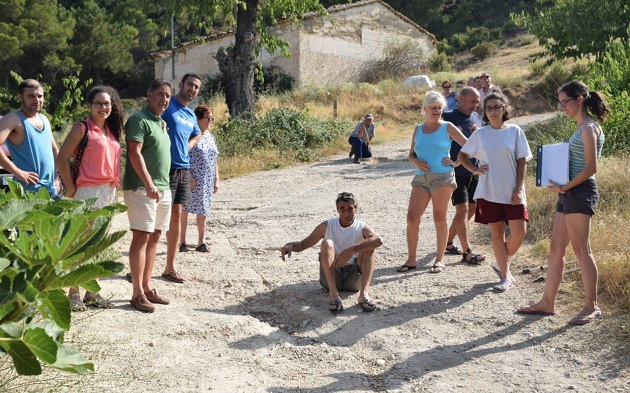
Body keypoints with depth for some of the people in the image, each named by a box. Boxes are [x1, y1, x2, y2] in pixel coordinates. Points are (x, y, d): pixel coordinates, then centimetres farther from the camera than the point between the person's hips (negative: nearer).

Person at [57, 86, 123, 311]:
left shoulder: (111, 130, 13)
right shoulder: (82, 128, -7)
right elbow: (62, 158, -11)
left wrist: (114, 187, 8)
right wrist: (70, 189, -10)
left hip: (110, 192, 7)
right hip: (88, 192, -7)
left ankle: (92, 292, 22)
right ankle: (74, 294, 6)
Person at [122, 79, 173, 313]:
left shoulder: (161, 123, 19)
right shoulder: (139, 120, -7)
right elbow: (134, 153, -17)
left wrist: (163, 186, 18)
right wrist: (148, 183, -24)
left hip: (163, 189, 9)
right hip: (142, 188, -9)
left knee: (154, 238, 10)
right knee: (141, 237, -8)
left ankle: (147, 287, 18)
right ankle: (138, 294, -5)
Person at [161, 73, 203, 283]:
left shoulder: (191, 115, 16)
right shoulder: (167, 106, -7)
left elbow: (196, 136, 34)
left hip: (184, 169, 8)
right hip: (166, 169, -8)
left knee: (177, 216, 11)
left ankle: (170, 267, 20)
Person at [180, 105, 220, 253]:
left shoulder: (211, 136, 14)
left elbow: (214, 160, 17)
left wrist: (216, 180, 12)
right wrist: (189, 177, -18)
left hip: (207, 181, 6)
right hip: (191, 180, -6)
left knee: (203, 210, 9)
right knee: (184, 209, 1)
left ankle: (201, 242, 16)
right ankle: (182, 241, 10)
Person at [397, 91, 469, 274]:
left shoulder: (447, 128, 1)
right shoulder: (418, 130, 12)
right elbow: (411, 154, 17)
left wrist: (457, 162, -6)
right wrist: (416, 162, -4)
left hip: (442, 177, -4)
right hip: (421, 178, 4)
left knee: (439, 218, 2)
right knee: (412, 218, -3)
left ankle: (440, 259, 13)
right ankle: (411, 259, 7)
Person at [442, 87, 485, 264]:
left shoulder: (477, 118, 12)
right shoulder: (448, 117, -5)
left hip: (474, 172, 7)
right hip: (456, 172, -7)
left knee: (471, 209, 11)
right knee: (462, 208, -9)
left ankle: (448, 242, 25)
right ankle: (467, 252, -5)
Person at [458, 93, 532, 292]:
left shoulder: (515, 131, 1)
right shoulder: (480, 134, 4)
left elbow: (522, 162, 0)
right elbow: (462, 155, 13)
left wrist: (519, 188, -8)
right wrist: (474, 170, -5)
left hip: (512, 191, -1)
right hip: (488, 191, 1)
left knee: (519, 232, -7)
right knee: (497, 233, 5)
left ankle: (502, 264, 19)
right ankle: (505, 277, 15)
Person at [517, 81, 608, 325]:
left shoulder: (589, 128, -11)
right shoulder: (582, 127, 17)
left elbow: (591, 168, -17)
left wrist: (565, 187, -15)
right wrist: (561, 186, 8)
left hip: (580, 193, -10)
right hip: (569, 194, 10)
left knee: (581, 250, -4)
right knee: (555, 250, 10)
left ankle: (591, 307, 4)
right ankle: (547, 303, 16)